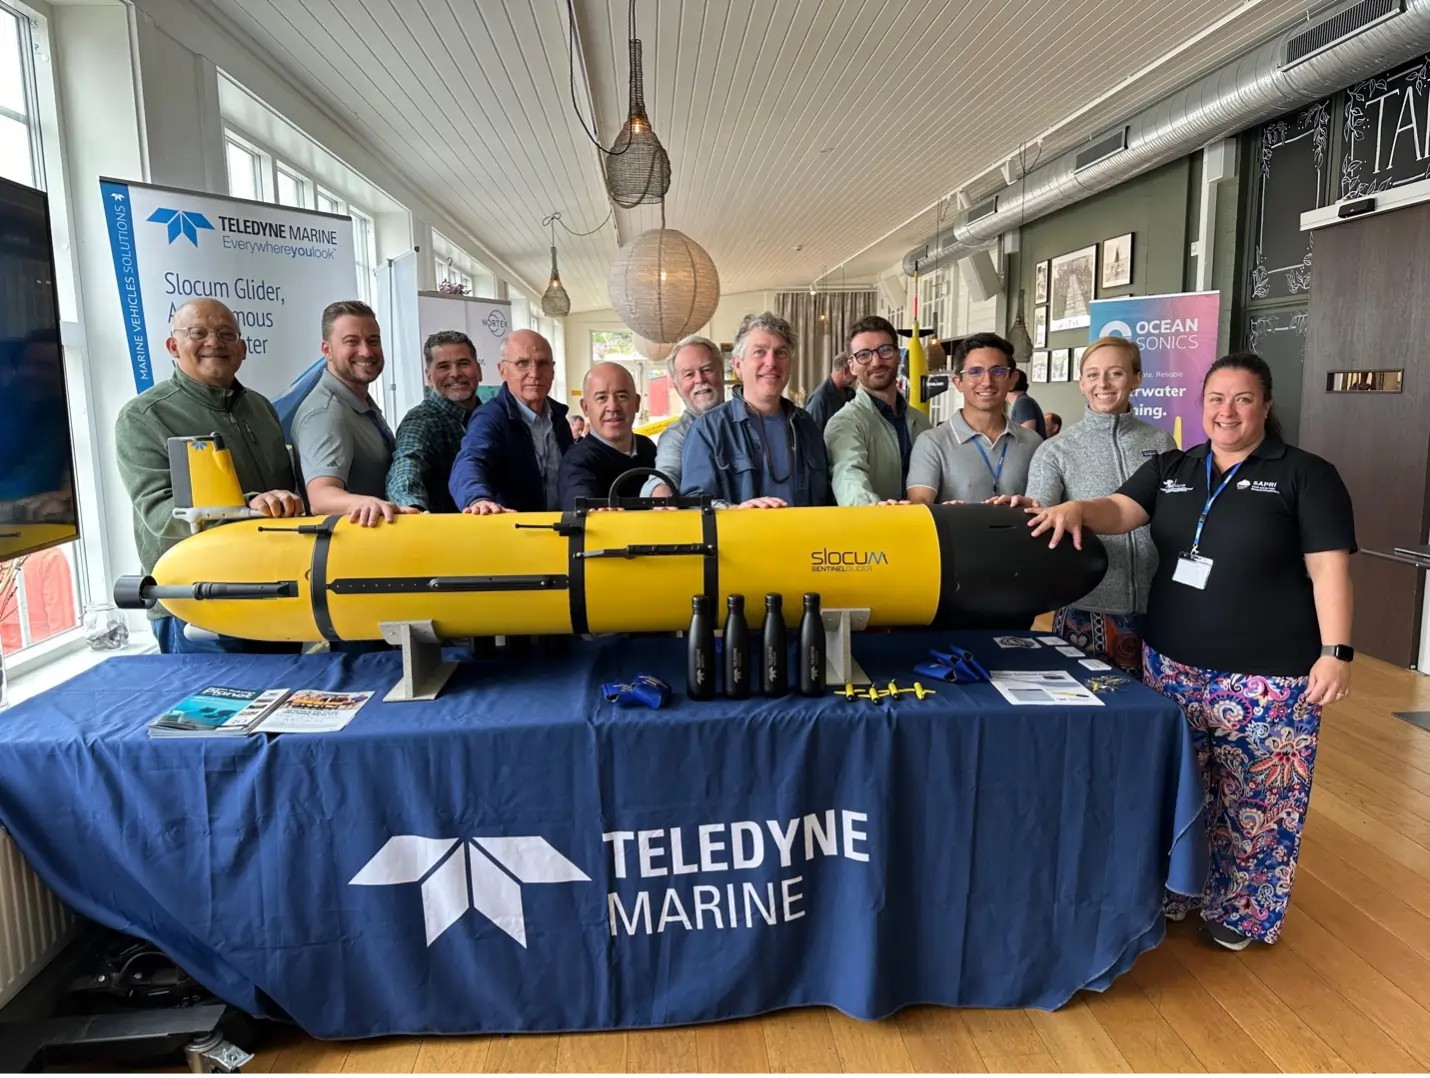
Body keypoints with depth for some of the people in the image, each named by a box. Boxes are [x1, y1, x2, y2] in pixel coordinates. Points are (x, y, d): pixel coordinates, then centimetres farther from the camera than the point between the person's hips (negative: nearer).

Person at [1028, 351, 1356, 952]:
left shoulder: (1305, 475, -3)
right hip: (1173, 664, 4)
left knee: (1254, 798, 5)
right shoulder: (1171, 468, 9)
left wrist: (1336, 652, -14)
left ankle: (1238, 909, 24)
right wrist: (1076, 509, -24)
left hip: (1266, 676, -4)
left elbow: (1328, 569, -8)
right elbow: (1120, 512, -2)